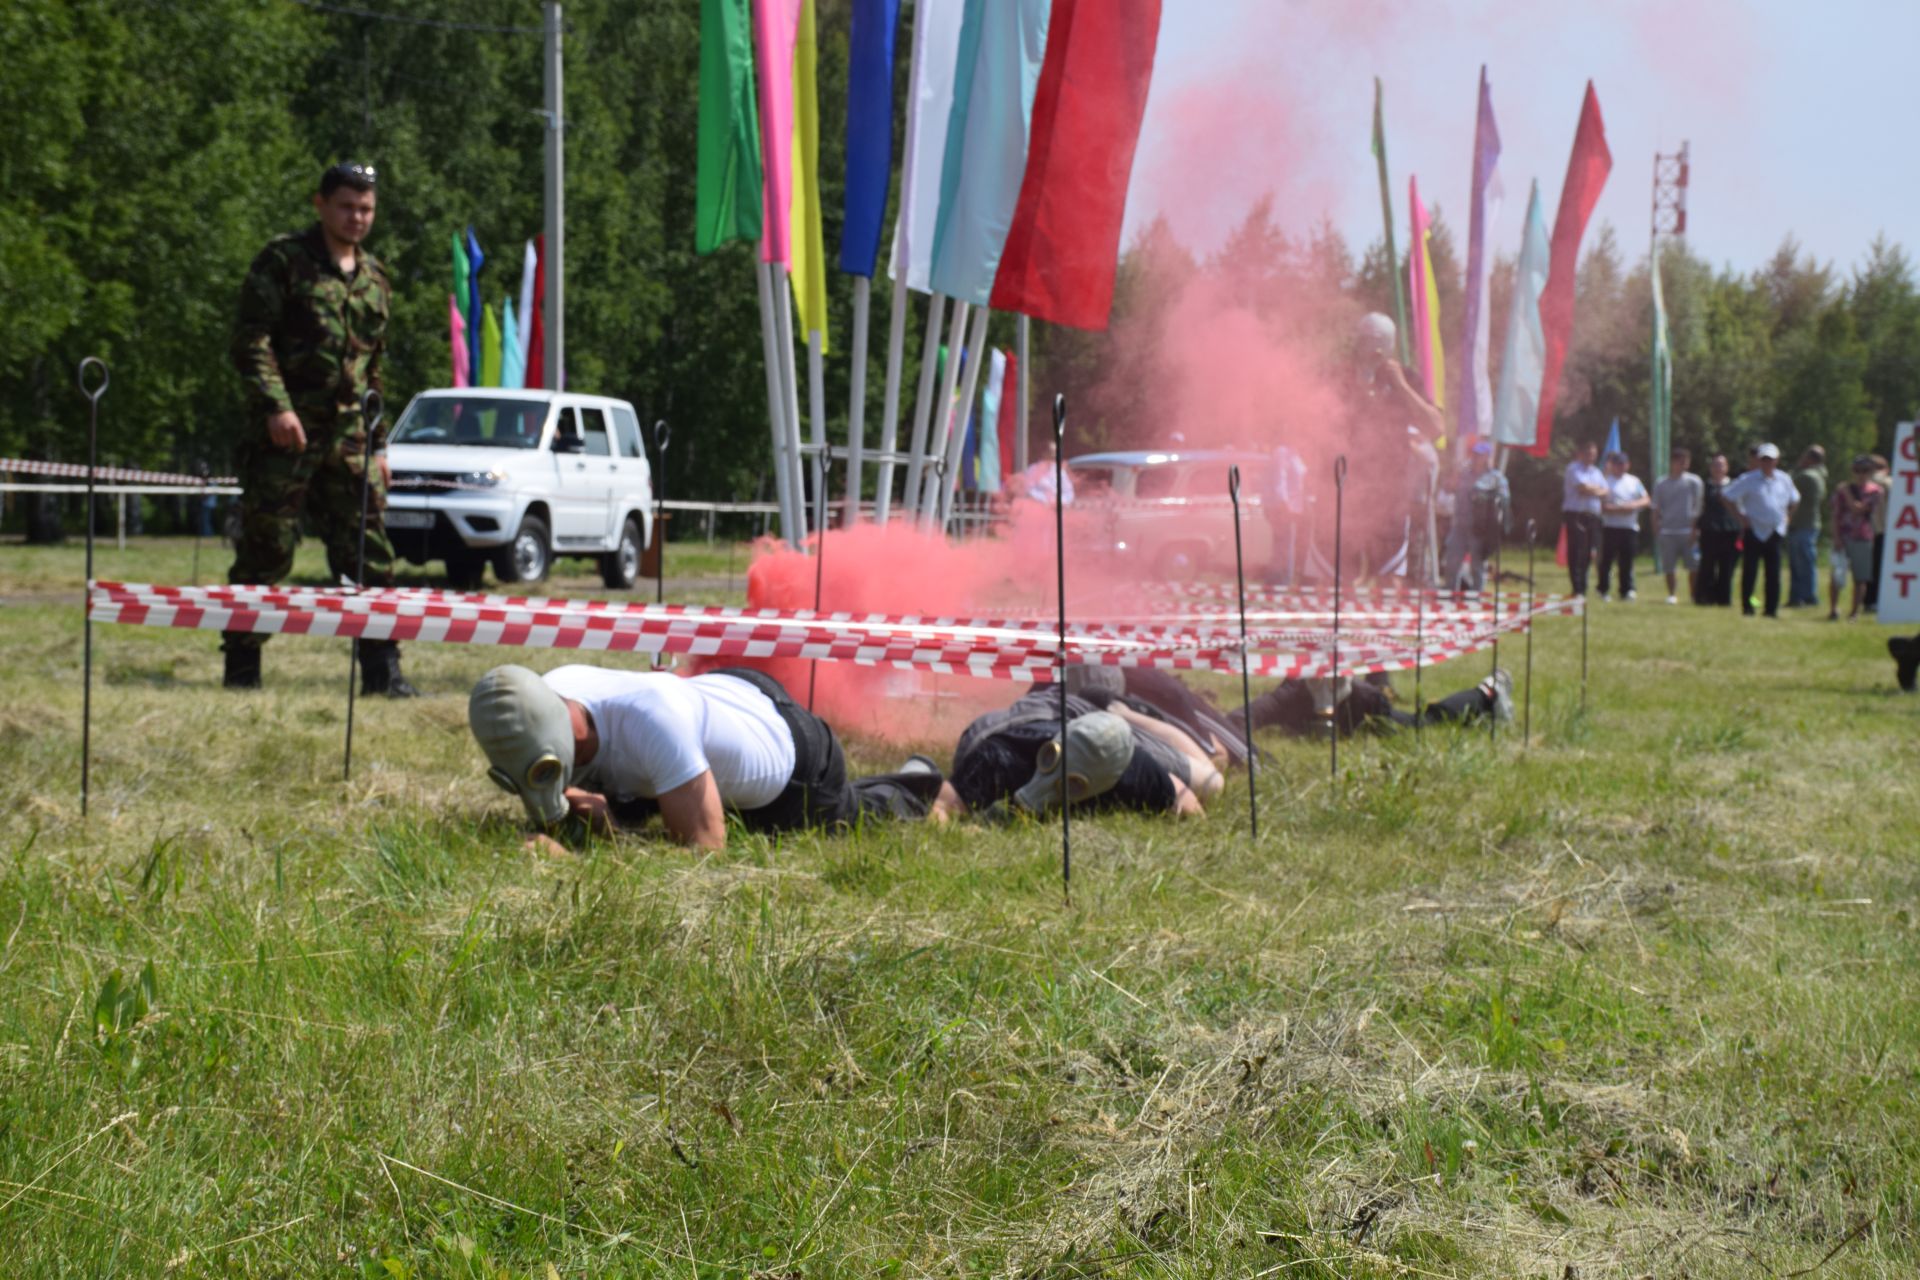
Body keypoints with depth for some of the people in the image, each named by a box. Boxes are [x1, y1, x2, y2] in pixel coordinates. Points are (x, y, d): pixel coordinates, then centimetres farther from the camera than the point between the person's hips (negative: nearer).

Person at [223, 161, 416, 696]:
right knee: (264, 551, -2)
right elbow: (250, 340, -9)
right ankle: (242, 667, 7)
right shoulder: (283, 260, -2)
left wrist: (378, 442, 18)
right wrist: (275, 405, -21)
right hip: (285, 432, -5)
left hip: (348, 436, 5)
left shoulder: (375, 277, 17)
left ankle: (382, 671, 4)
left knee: (370, 552, 1)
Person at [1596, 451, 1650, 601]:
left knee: (1627, 560, 4)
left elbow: (1646, 501, 14)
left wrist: (1634, 505, -6)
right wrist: (1619, 509, -19)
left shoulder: (1634, 481, 16)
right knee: (1607, 559, -3)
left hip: (1630, 527, 4)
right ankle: (1602, 590, 4)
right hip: (1611, 526, -4)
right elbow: (1602, 506, -10)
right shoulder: (1606, 481, -1)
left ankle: (1626, 590, 9)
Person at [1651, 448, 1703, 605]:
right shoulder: (1661, 484, 8)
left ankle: (1694, 594, 6)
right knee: (1669, 567, 0)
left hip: (1688, 531, -1)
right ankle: (1672, 595, 10)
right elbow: (1656, 511, 11)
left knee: (1694, 565, -4)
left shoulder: (1693, 482, 3)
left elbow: (1697, 507, 2)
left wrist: (1695, 529, -5)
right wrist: (1656, 532, 5)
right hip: (1667, 531, 1)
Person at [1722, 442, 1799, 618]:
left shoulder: (1784, 480, 9)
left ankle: (1772, 608, 8)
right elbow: (1726, 497, -3)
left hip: (1775, 532, 4)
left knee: (1773, 573, 3)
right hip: (1754, 532, -4)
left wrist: (1787, 516, 12)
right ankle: (1746, 606, 5)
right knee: (1749, 571, -3)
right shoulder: (1748, 480, -5)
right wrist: (1741, 515, -6)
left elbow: (1794, 500, 27)